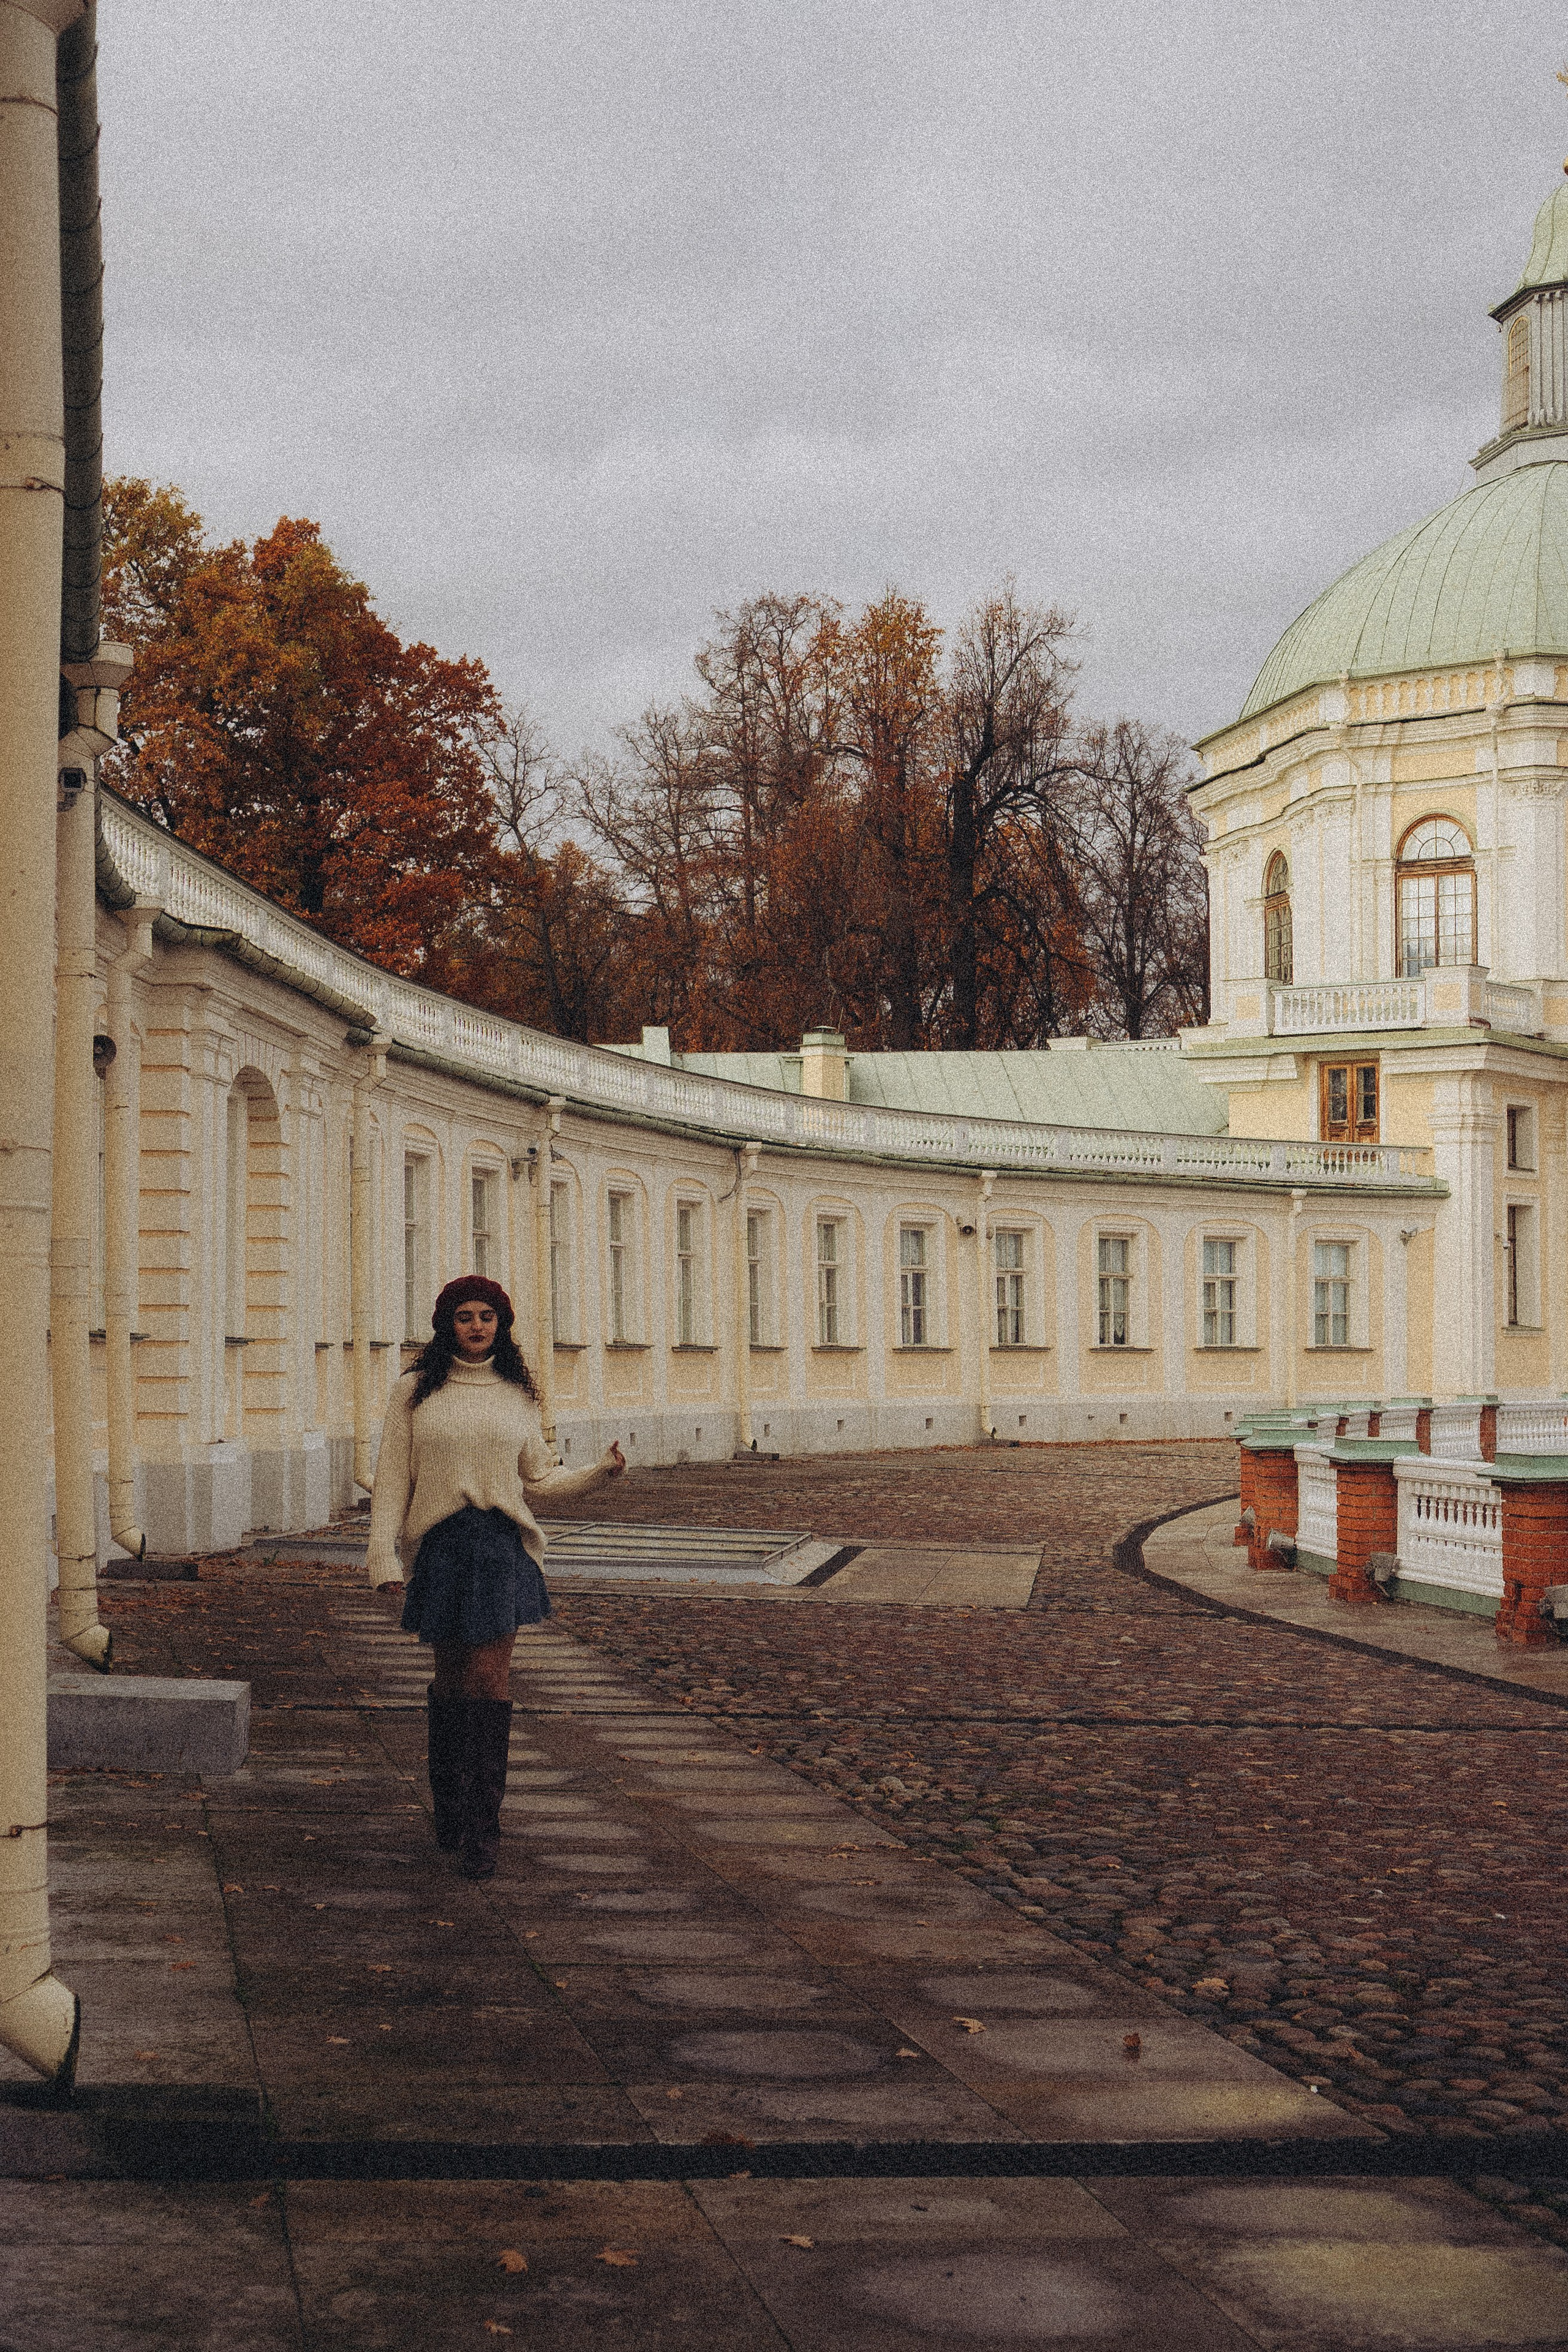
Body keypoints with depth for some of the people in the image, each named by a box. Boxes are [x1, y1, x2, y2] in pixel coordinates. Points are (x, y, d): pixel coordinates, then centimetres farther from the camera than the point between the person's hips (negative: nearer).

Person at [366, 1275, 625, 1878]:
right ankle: (448, 1811, 22)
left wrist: (600, 1472, -2)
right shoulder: (414, 1393, 5)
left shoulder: (518, 1396, 10)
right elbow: (392, 1478, 4)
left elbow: (540, 1477, 13)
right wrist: (384, 1555, -2)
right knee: (451, 1678, 6)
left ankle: (482, 1827, -8)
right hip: (440, 1548, 0)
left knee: (489, 1678, -8)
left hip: (502, 1545, 0)